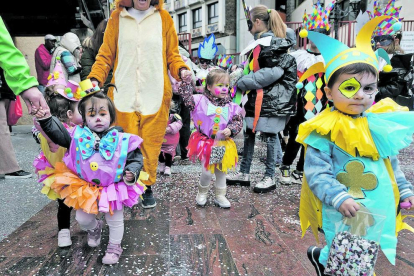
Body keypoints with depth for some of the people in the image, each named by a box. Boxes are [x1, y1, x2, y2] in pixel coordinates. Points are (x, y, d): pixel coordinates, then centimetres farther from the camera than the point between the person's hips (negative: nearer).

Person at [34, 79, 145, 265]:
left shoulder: (122, 140, -14)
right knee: (82, 219, 17)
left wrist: (132, 174, -24)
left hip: (114, 190, -2)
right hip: (85, 189, 3)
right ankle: (94, 228, 53)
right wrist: (45, 120, -12)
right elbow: (59, 135, 0)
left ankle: (114, 247, 39)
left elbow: (135, 159, -8)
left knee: (115, 221, 13)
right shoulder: (78, 136, -7)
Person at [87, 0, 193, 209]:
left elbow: (172, 55, 11)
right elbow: (106, 54, 11)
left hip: (154, 96, 0)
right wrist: (95, 78, -4)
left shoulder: (163, 18, 9)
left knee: (151, 144, 5)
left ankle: (147, 187, 23)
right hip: (124, 95, 0)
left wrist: (181, 70, -9)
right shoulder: (117, 18, 10)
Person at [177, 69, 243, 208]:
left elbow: (238, 121, -2)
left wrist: (230, 130, -20)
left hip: (223, 144, 3)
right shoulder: (200, 101, -7)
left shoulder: (231, 107, -2)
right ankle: (202, 193, 30)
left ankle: (220, 196, 35)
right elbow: (186, 96, -10)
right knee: (207, 172, -1)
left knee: (221, 171, 16)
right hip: (206, 143, -3)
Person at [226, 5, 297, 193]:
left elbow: (273, 72, -22)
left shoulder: (272, 42, -12)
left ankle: (270, 177, 12)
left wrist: (242, 81, -18)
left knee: (269, 136, 0)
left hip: (271, 98, -9)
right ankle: (244, 173, 20)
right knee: (249, 133, 10)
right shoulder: (260, 41, 17)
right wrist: (241, 70, 6)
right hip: (257, 97, 9)